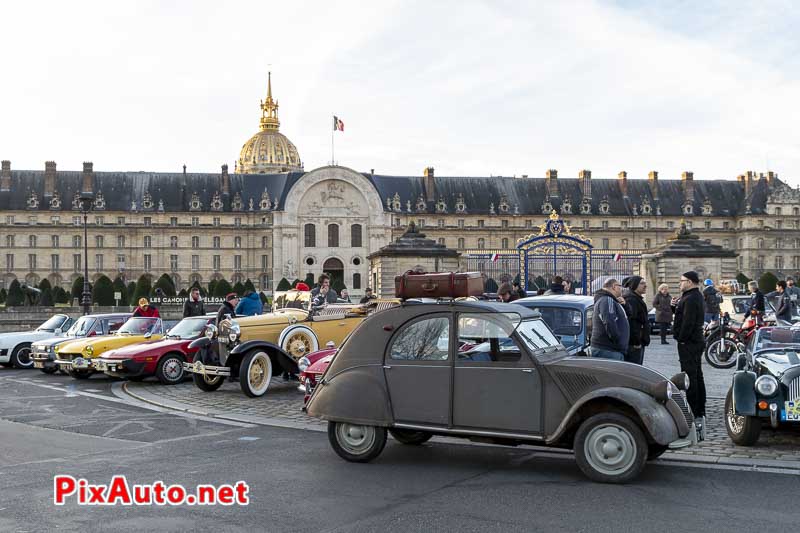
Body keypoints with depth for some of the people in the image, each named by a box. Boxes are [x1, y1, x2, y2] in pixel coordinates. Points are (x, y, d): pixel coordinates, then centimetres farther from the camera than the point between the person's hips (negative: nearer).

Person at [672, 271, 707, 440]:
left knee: (690, 377, -8)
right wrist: (678, 305, 5)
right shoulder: (697, 297, 16)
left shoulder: (690, 299, -18)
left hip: (688, 343, -11)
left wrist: (682, 338, -16)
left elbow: (688, 322, -24)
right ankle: (700, 412, 24)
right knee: (697, 376, 16)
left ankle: (693, 412, -6)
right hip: (696, 341, 11)